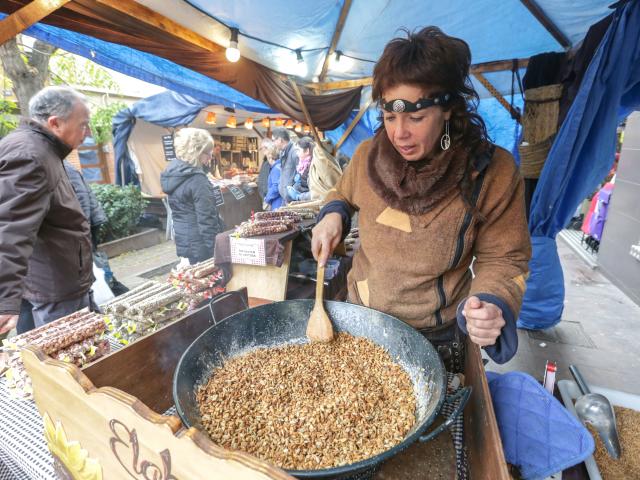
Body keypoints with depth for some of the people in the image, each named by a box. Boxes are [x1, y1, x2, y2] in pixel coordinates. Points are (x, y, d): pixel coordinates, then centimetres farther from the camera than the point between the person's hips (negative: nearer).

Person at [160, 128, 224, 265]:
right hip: (199, 243, -9)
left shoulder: (171, 171, 8)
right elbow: (206, 219, -22)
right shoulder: (197, 179, -21)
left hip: (183, 240, 9)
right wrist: (215, 249, -18)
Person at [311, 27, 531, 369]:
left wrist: (493, 303, -31)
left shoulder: (492, 172, -20)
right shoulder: (368, 155, -11)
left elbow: (502, 260, -11)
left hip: (435, 338, -2)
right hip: (360, 318, 3)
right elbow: (343, 194, 11)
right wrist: (333, 215, -11)